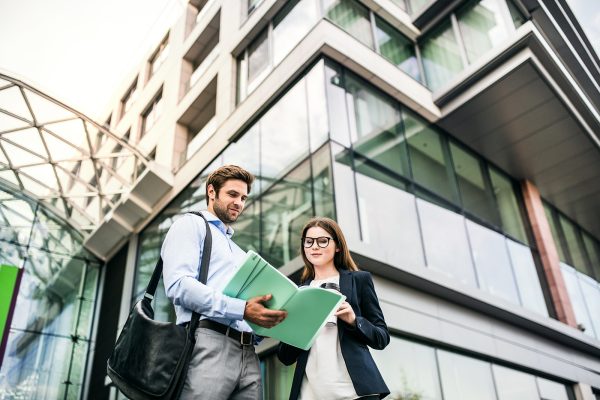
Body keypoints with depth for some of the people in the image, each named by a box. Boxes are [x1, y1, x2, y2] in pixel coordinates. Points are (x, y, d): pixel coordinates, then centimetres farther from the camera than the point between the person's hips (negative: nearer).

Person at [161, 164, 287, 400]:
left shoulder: (240, 253, 31)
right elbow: (179, 285, -11)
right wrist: (242, 310, -18)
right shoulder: (191, 225, 7)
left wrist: (267, 320, 3)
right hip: (209, 344, -7)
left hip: (248, 354, 7)